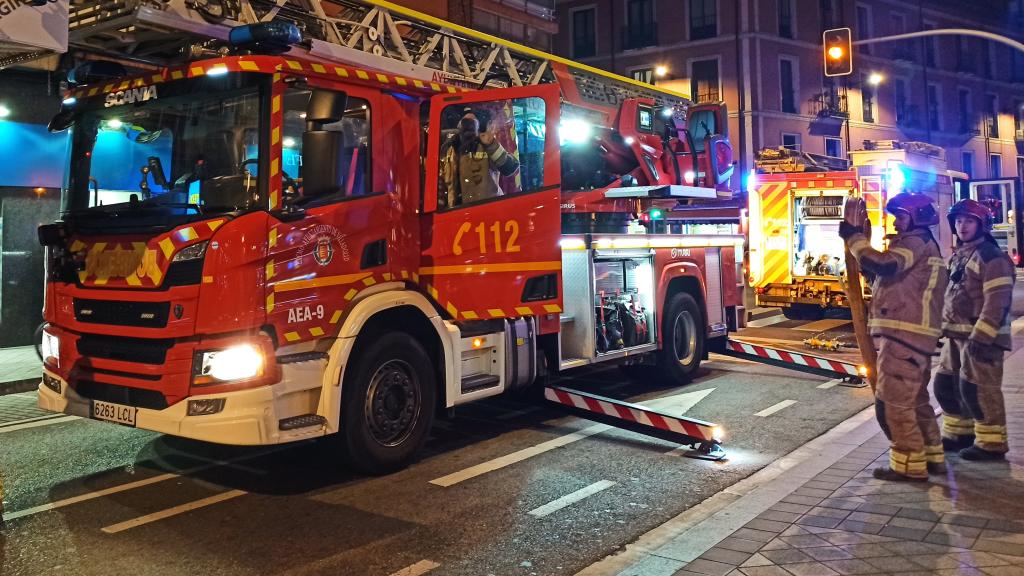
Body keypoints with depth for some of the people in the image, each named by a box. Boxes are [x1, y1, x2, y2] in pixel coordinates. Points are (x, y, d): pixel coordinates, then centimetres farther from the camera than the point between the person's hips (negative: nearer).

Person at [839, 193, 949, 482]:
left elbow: (882, 265, -28)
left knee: (892, 402, -7)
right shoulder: (919, 245, 24)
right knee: (915, 400, 19)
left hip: (904, 336, -11)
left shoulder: (916, 242, -10)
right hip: (912, 336, 11)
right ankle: (932, 456, 27)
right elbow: (881, 273, 21)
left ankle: (909, 465, -2)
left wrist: (854, 236, -18)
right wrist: (861, 239, 12)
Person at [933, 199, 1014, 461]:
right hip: (957, 334, 10)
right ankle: (959, 433, 27)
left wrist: (981, 336, -24)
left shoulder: (991, 256, -13)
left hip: (981, 336, -10)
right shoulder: (958, 256, 17)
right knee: (945, 384, 14)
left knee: (977, 389, -8)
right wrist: (948, 329, 22)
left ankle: (992, 443, 4)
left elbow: (997, 300, -20)